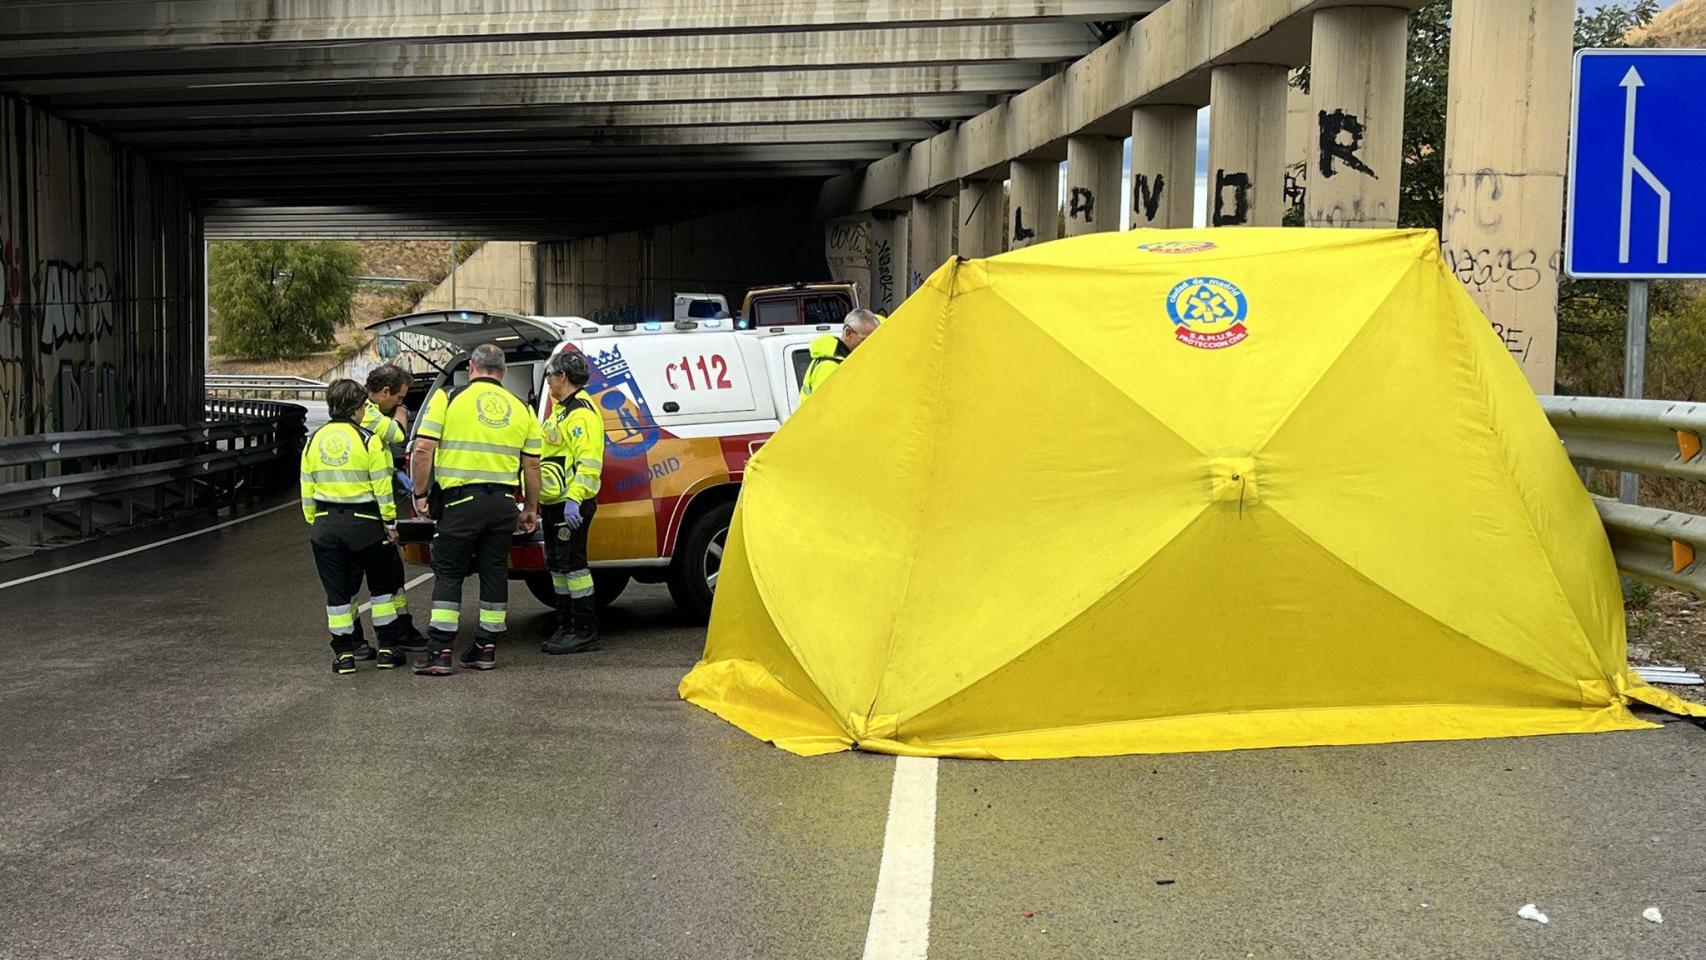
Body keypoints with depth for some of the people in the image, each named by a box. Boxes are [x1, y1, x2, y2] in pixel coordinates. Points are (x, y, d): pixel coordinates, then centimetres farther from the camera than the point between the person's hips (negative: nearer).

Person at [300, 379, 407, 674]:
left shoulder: (314, 441, 6)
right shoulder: (369, 440, -9)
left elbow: (307, 491, 10)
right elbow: (382, 488, -10)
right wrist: (390, 524, -2)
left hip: (326, 525, 4)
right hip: (364, 523, -4)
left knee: (338, 592, 10)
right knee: (383, 586, 11)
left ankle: (344, 653, 12)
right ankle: (387, 649, 13)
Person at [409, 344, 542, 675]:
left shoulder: (448, 398, -1)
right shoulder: (520, 409, 10)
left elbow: (423, 450, -8)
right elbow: (532, 465, 11)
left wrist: (420, 494, 1)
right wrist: (531, 508, 21)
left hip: (460, 501, -3)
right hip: (503, 503, 3)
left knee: (448, 573, 3)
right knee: (494, 572, 11)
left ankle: (440, 652, -1)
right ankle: (486, 648, 16)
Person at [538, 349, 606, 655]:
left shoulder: (582, 413, -15)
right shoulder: (561, 410, 19)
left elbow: (588, 462, -24)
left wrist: (573, 498, -32)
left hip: (571, 506, -11)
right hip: (554, 503, 11)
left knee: (572, 564, -9)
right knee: (558, 564, 14)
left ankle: (585, 632, -4)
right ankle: (565, 628, 22)